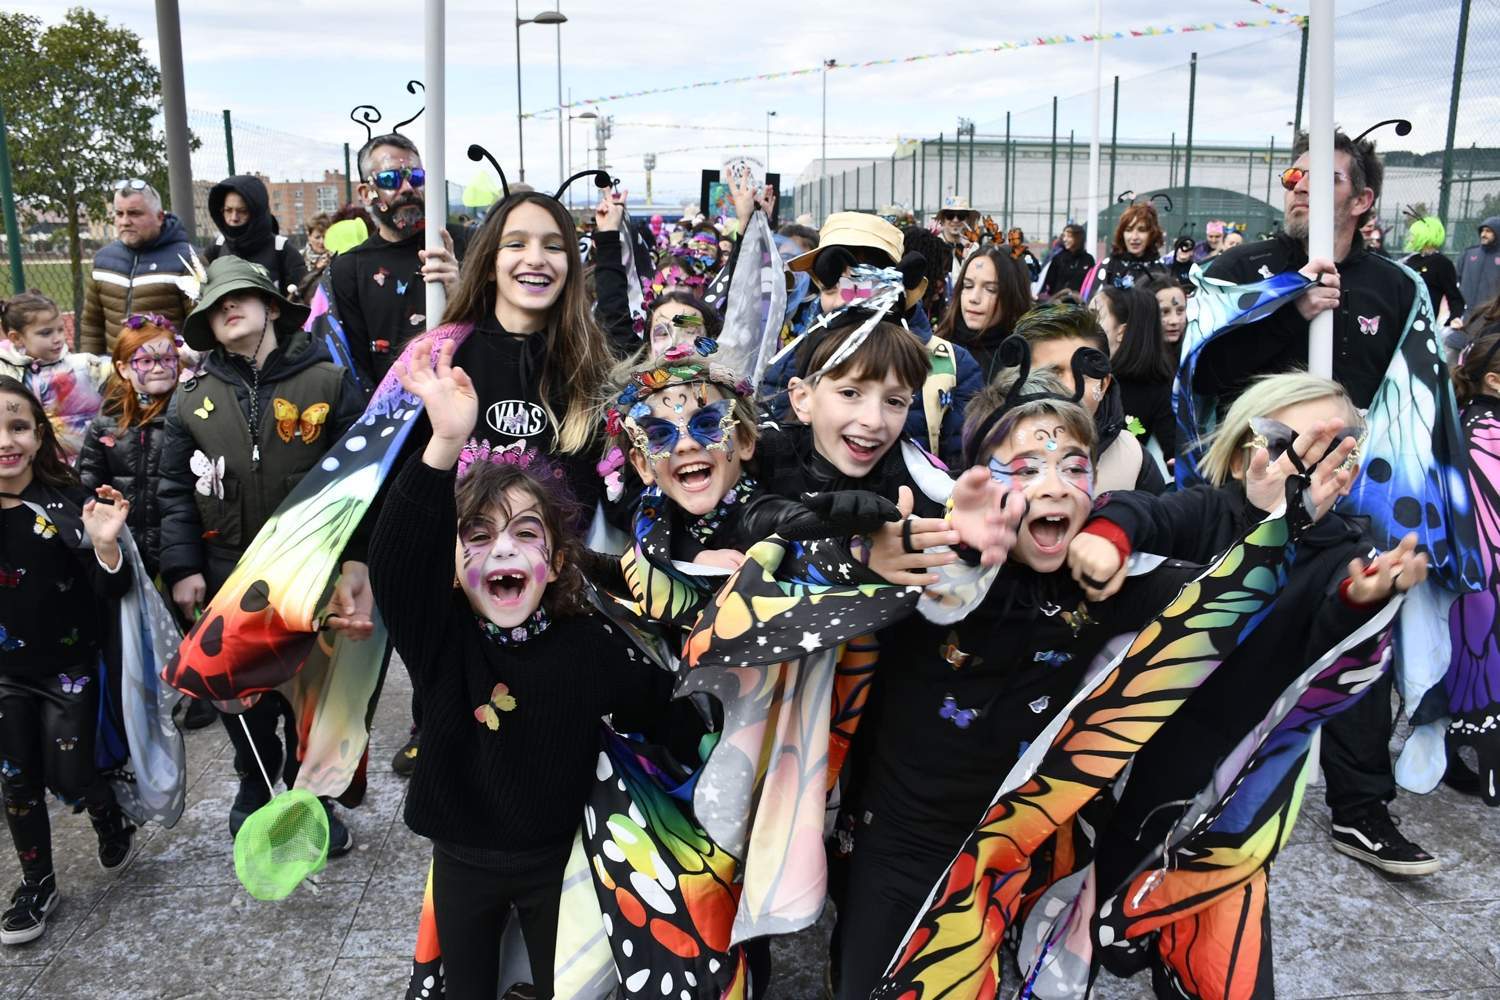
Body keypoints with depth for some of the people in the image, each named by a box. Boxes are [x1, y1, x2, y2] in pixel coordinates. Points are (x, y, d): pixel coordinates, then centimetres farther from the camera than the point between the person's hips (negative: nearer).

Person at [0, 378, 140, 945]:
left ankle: (112, 825, 33)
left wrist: (105, 545, -34)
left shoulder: (68, 503, -16)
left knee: (68, 775, 0)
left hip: (69, 665, -3)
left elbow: (113, 591, -15)